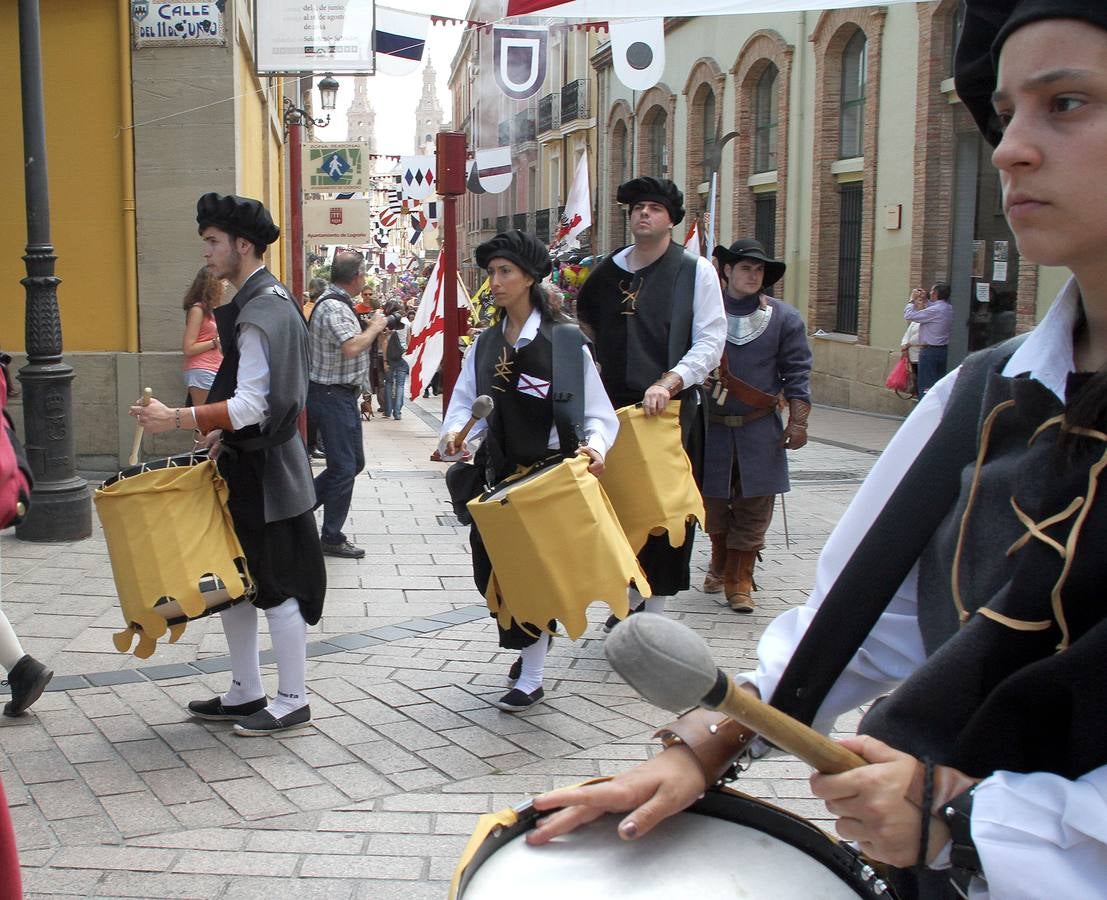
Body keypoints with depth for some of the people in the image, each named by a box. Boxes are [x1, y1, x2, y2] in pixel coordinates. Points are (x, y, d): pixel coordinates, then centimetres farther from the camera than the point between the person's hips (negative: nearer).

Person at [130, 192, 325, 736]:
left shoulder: (260, 312, -19)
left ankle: (292, 701, 12)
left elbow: (251, 406, -25)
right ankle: (246, 693, 26)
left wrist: (177, 420, -27)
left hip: (265, 471, -10)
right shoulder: (267, 299, 13)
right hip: (249, 465, 10)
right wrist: (225, 433, 13)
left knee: (276, 585, 0)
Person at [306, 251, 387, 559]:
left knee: (354, 462, 17)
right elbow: (352, 347, -31)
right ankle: (332, 538, 8)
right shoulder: (333, 307, -20)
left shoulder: (337, 303, 13)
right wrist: (375, 327, -16)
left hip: (342, 395, 10)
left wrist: (373, 331, 10)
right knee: (344, 467, -3)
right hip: (333, 395, -10)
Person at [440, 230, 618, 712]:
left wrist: (595, 445, -29)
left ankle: (531, 678, 15)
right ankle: (532, 639, 38)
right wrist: (455, 430, -16)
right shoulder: (485, 344, 8)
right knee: (490, 570, 8)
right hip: (497, 472, 6)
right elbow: (464, 402, 5)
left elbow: (598, 413, -9)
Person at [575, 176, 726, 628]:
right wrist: (591, 370, 14)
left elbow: (710, 342, -7)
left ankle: (654, 609, 10)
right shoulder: (608, 271, 11)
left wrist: (667, 383, -20)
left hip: (673, 409, -4)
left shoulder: (696, 271, -1)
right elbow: (584, 322, 28)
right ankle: (630, 595, 24)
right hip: (616, 405, 4)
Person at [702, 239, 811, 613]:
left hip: (759, 430, 0)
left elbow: (797, 372, 3)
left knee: (754, 507, 0)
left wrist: (797, 422, -4)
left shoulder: (784, 318, 2)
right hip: (711, 427, 0)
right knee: (714, 502, 11)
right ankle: (720, 565, 35)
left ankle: (740, 581, 10)